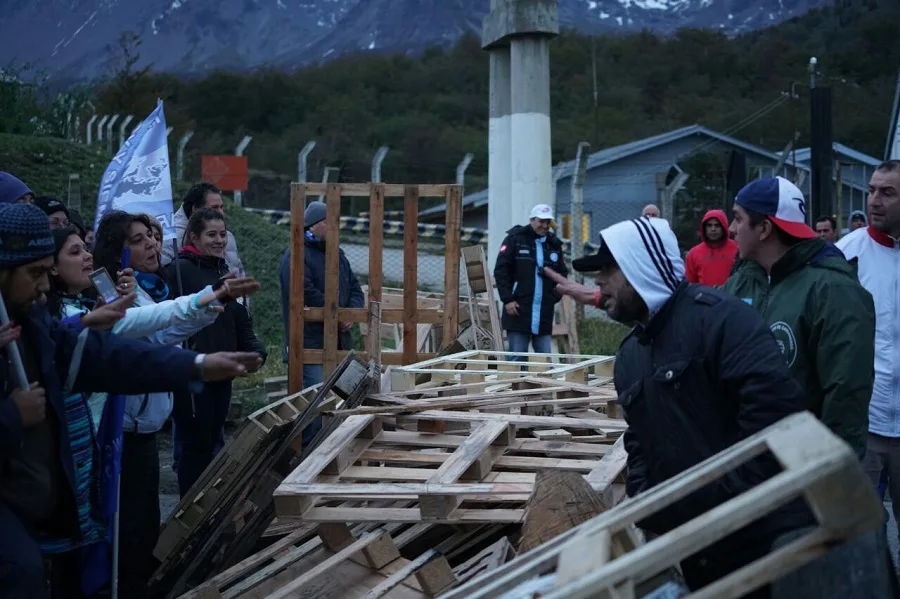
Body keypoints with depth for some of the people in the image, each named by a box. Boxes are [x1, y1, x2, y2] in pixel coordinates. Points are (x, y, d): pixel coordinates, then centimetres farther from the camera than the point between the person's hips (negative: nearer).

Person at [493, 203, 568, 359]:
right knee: (517, 358, 0)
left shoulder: (554, 244, 12)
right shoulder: (515, 239, -1)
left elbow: (562, 274, 19)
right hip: (518, 310, -4)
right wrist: (507, 299, -11)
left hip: (544, 315, 4)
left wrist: (555, 297, 6)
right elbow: (500, 270, -5)